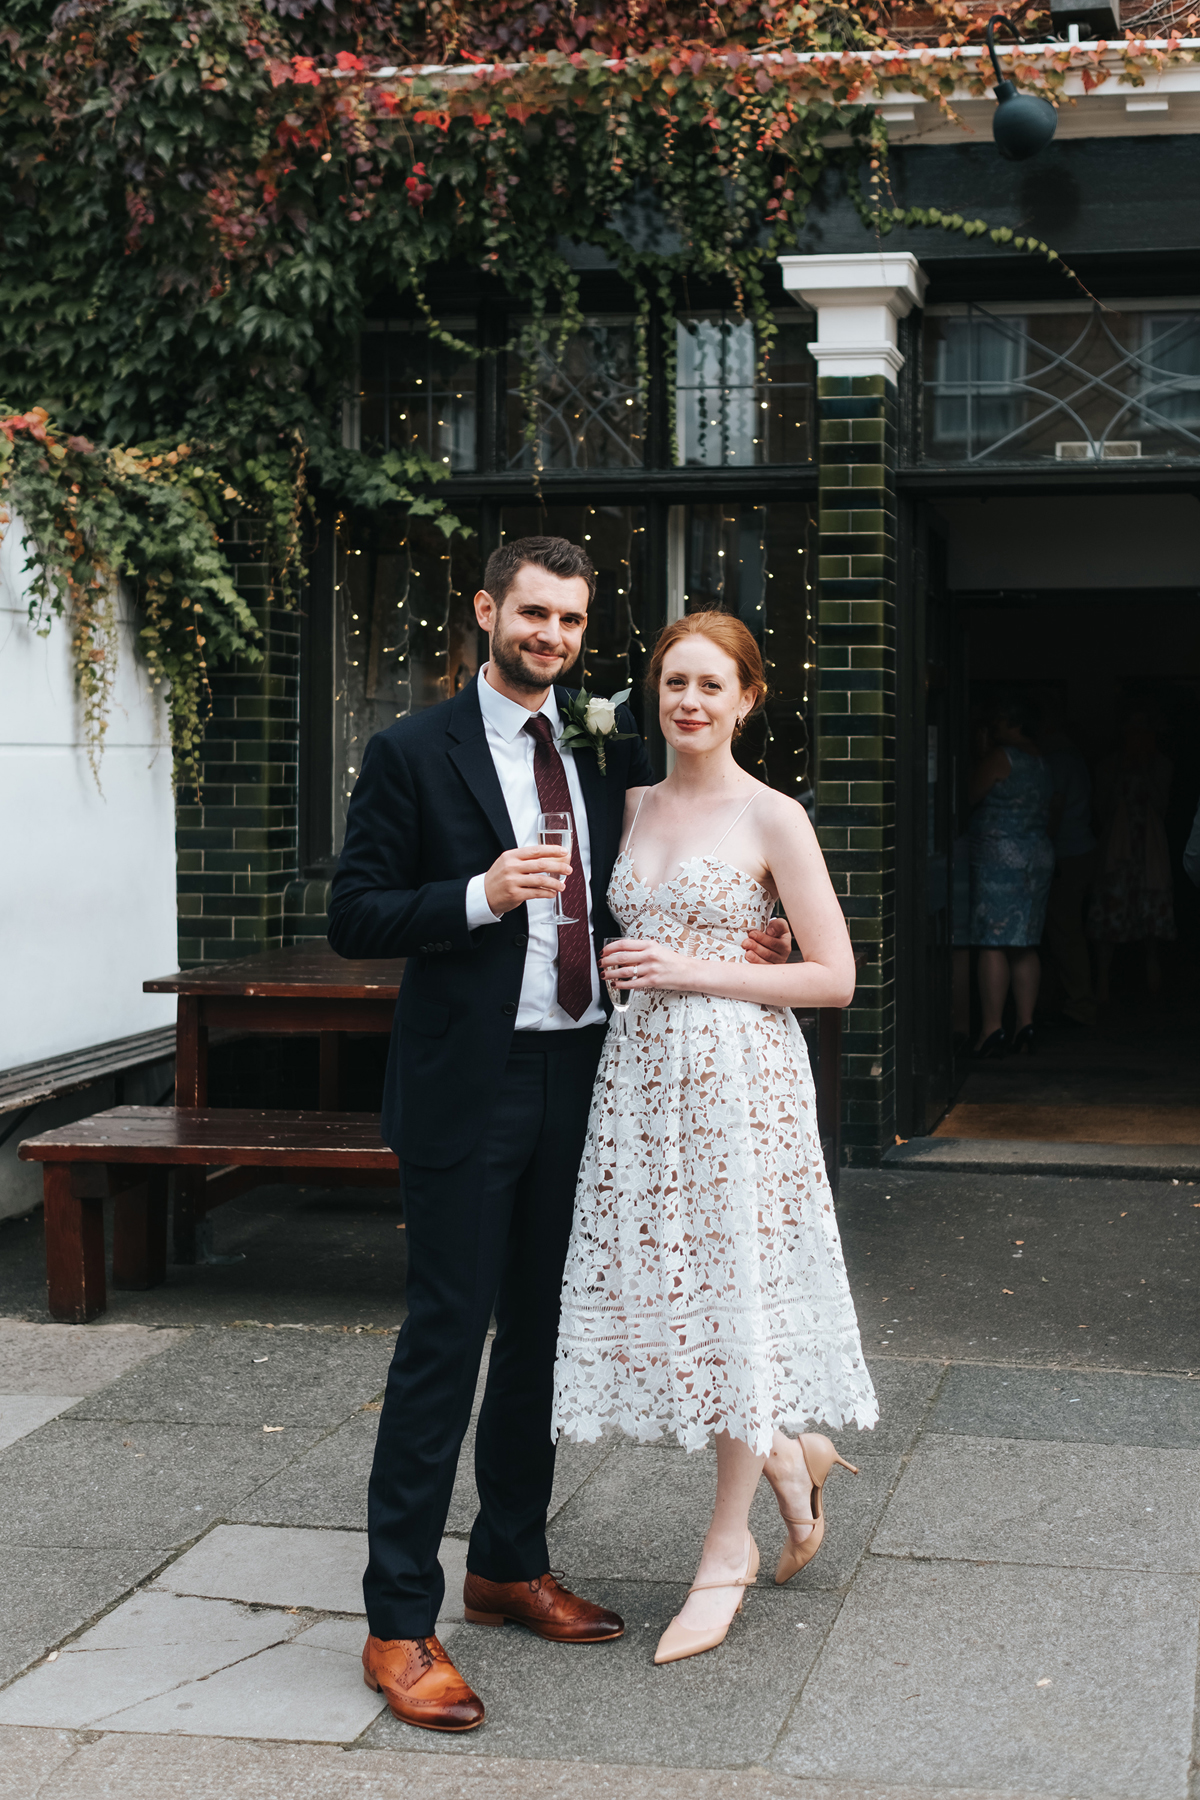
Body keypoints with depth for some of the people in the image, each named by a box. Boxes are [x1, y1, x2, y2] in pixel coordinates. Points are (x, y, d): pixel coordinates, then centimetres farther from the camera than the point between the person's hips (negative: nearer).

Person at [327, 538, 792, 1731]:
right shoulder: (413, 754, -5)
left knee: (541, 1330, 15)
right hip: (469, 1085, -6)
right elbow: (353, 919, -8)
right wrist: (480, 895, -22)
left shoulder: (609, 750, 10)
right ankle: (399, 1622, 4)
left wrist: (728, 945, 2)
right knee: (444, 1339, -5)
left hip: (579, 1074, 6)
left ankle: (510, 1564, 32)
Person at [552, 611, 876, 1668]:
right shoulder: (633, 808, 11)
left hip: (740, 1074, -5)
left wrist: (698, 972, -13)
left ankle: (727, 1552, 16)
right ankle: (786, 1452, 31)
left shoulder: (773, 819, -6)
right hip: (642, 1070, 6)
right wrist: (621, 971, 3)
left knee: (730, 1293, 1)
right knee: (650, 1290, 4)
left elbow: (835, 977, -7)